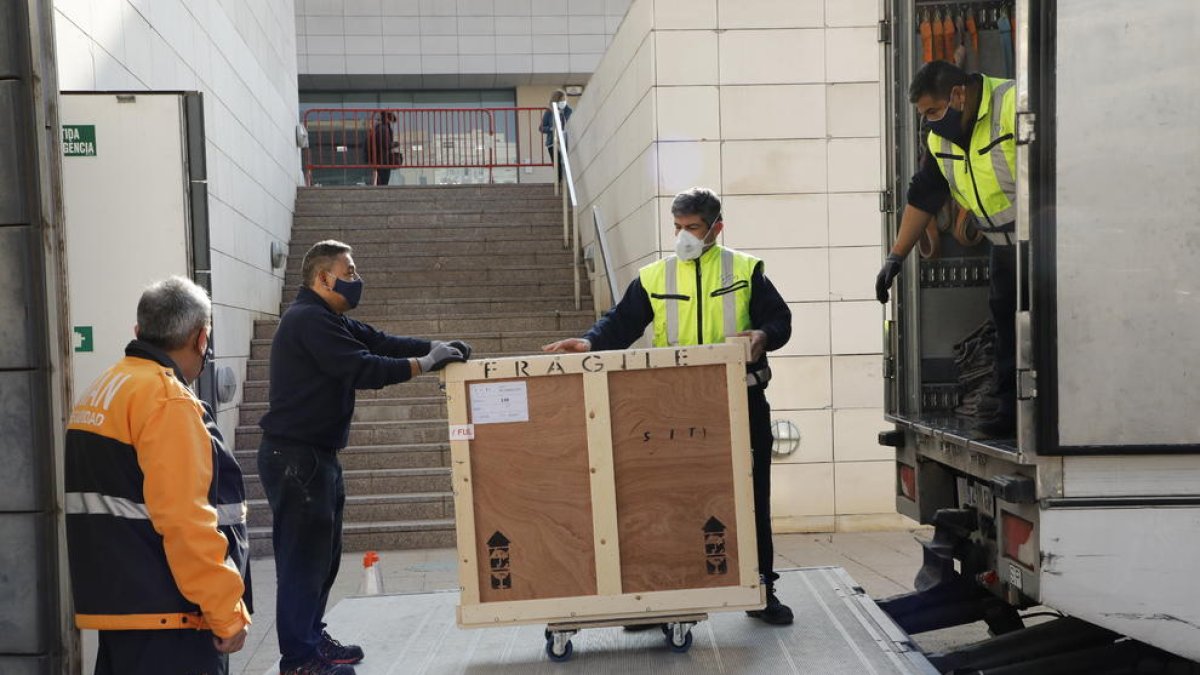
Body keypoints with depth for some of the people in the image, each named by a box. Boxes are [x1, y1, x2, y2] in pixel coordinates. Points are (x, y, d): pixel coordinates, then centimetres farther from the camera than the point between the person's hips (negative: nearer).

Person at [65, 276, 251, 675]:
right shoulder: (168, 401, -17)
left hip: (117, 604, 9)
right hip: (166, 616, -9)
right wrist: (227, 612, -17)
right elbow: (184, 522, -24)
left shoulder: (101, 393, 12)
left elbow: (111, 503, 14)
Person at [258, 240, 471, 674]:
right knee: (303, 555, -5)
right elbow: (360, 369, -24)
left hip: (315, 455, 10)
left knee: (322, 552, 16)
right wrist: (423, 364, -17)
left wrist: (437, 348, -1)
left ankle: (312, 638, 27)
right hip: (294, 457, -10)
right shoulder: (308, 319, -17)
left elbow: (379, 341, 11)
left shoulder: (327, 320, 17)